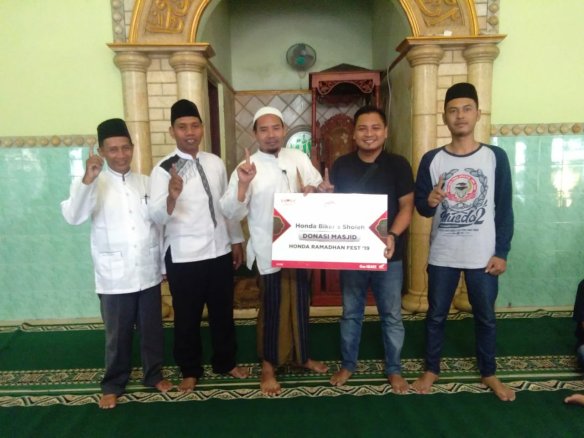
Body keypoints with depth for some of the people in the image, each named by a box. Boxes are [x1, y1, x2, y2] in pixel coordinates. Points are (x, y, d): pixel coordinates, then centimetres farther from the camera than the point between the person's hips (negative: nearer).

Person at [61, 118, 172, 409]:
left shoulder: (146, 182, 6)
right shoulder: (92, 183, -4)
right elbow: (73, 217, -21)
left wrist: (164, 263, 9)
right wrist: (87, 180, -35)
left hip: (148, 272, 3)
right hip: (114, 276, -3)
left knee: (152, 329, 14)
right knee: (118, 335, 10)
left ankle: (153, 374, 34)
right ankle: (113, 384, 30)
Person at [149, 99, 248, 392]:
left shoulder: (216, 163, 4)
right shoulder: (164, 169, -10)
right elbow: (157, 217, -22)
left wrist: (236, 241, 13)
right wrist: (172, 196, -42)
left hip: (220, 251, 4)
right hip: (183, 257, -4)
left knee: (223, 312, 17)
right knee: (187, 317, 11)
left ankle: (225, 363, 38)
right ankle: (190, 370, 33)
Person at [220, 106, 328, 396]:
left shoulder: (299, 158, 3)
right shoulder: (248, 168, -9)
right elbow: (232, 213, -16)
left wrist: (314, 191, -12)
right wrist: (242, 184, -33)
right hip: (269, 249, -4)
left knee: (300, 303, 17)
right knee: (272, 308, 5)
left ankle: (300, 355, 38)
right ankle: (268, 366, 25)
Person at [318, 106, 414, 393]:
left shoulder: (398, 165, -4)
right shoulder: (341, 165, 1)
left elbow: (407, 206, -5)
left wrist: (393, 235, -22)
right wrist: (326, 194, -15)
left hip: (388, 254, -1)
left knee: (391, 316, 10)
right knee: (351, 313, 15)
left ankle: (394, 370, 29)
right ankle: (348, 365, 32)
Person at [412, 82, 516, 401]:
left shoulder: (496, 157, -1)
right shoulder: (431, 160, -1)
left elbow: (505, 209, 0)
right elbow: (420, 207, 3)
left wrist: (502, 252, -4)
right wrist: (429, 202, -21)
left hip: (483, 255, 0)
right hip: (442, 255, 1)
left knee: (486, 317, 14)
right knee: (436, 315, 12)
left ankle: (488, 373, 35)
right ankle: (431, 370, 31)